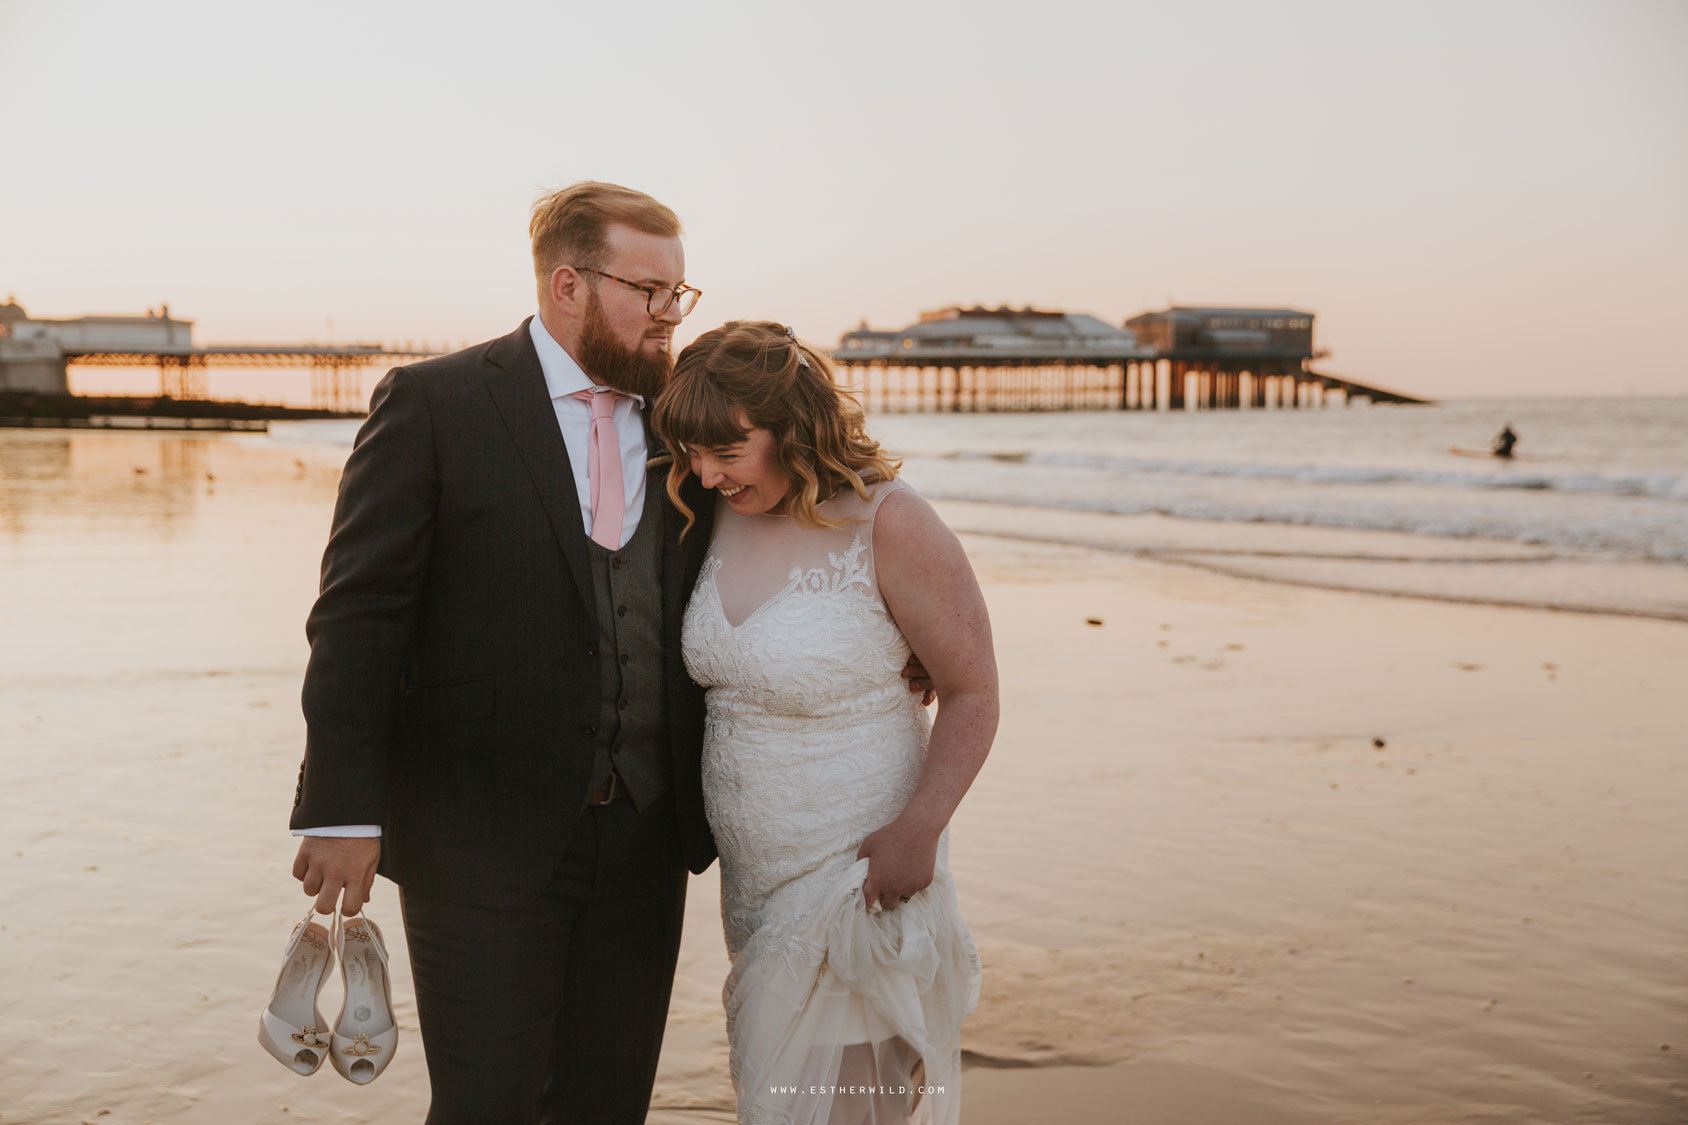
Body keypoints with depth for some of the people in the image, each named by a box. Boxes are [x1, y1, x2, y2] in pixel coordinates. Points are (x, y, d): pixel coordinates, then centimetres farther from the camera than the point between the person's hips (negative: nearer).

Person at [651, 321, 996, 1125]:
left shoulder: (887, 524, -17)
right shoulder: (724, 513, 1)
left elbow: (972, 692, -12)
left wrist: (916, 830, -21)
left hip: (860, 871, -7)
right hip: (753, 876, 7)